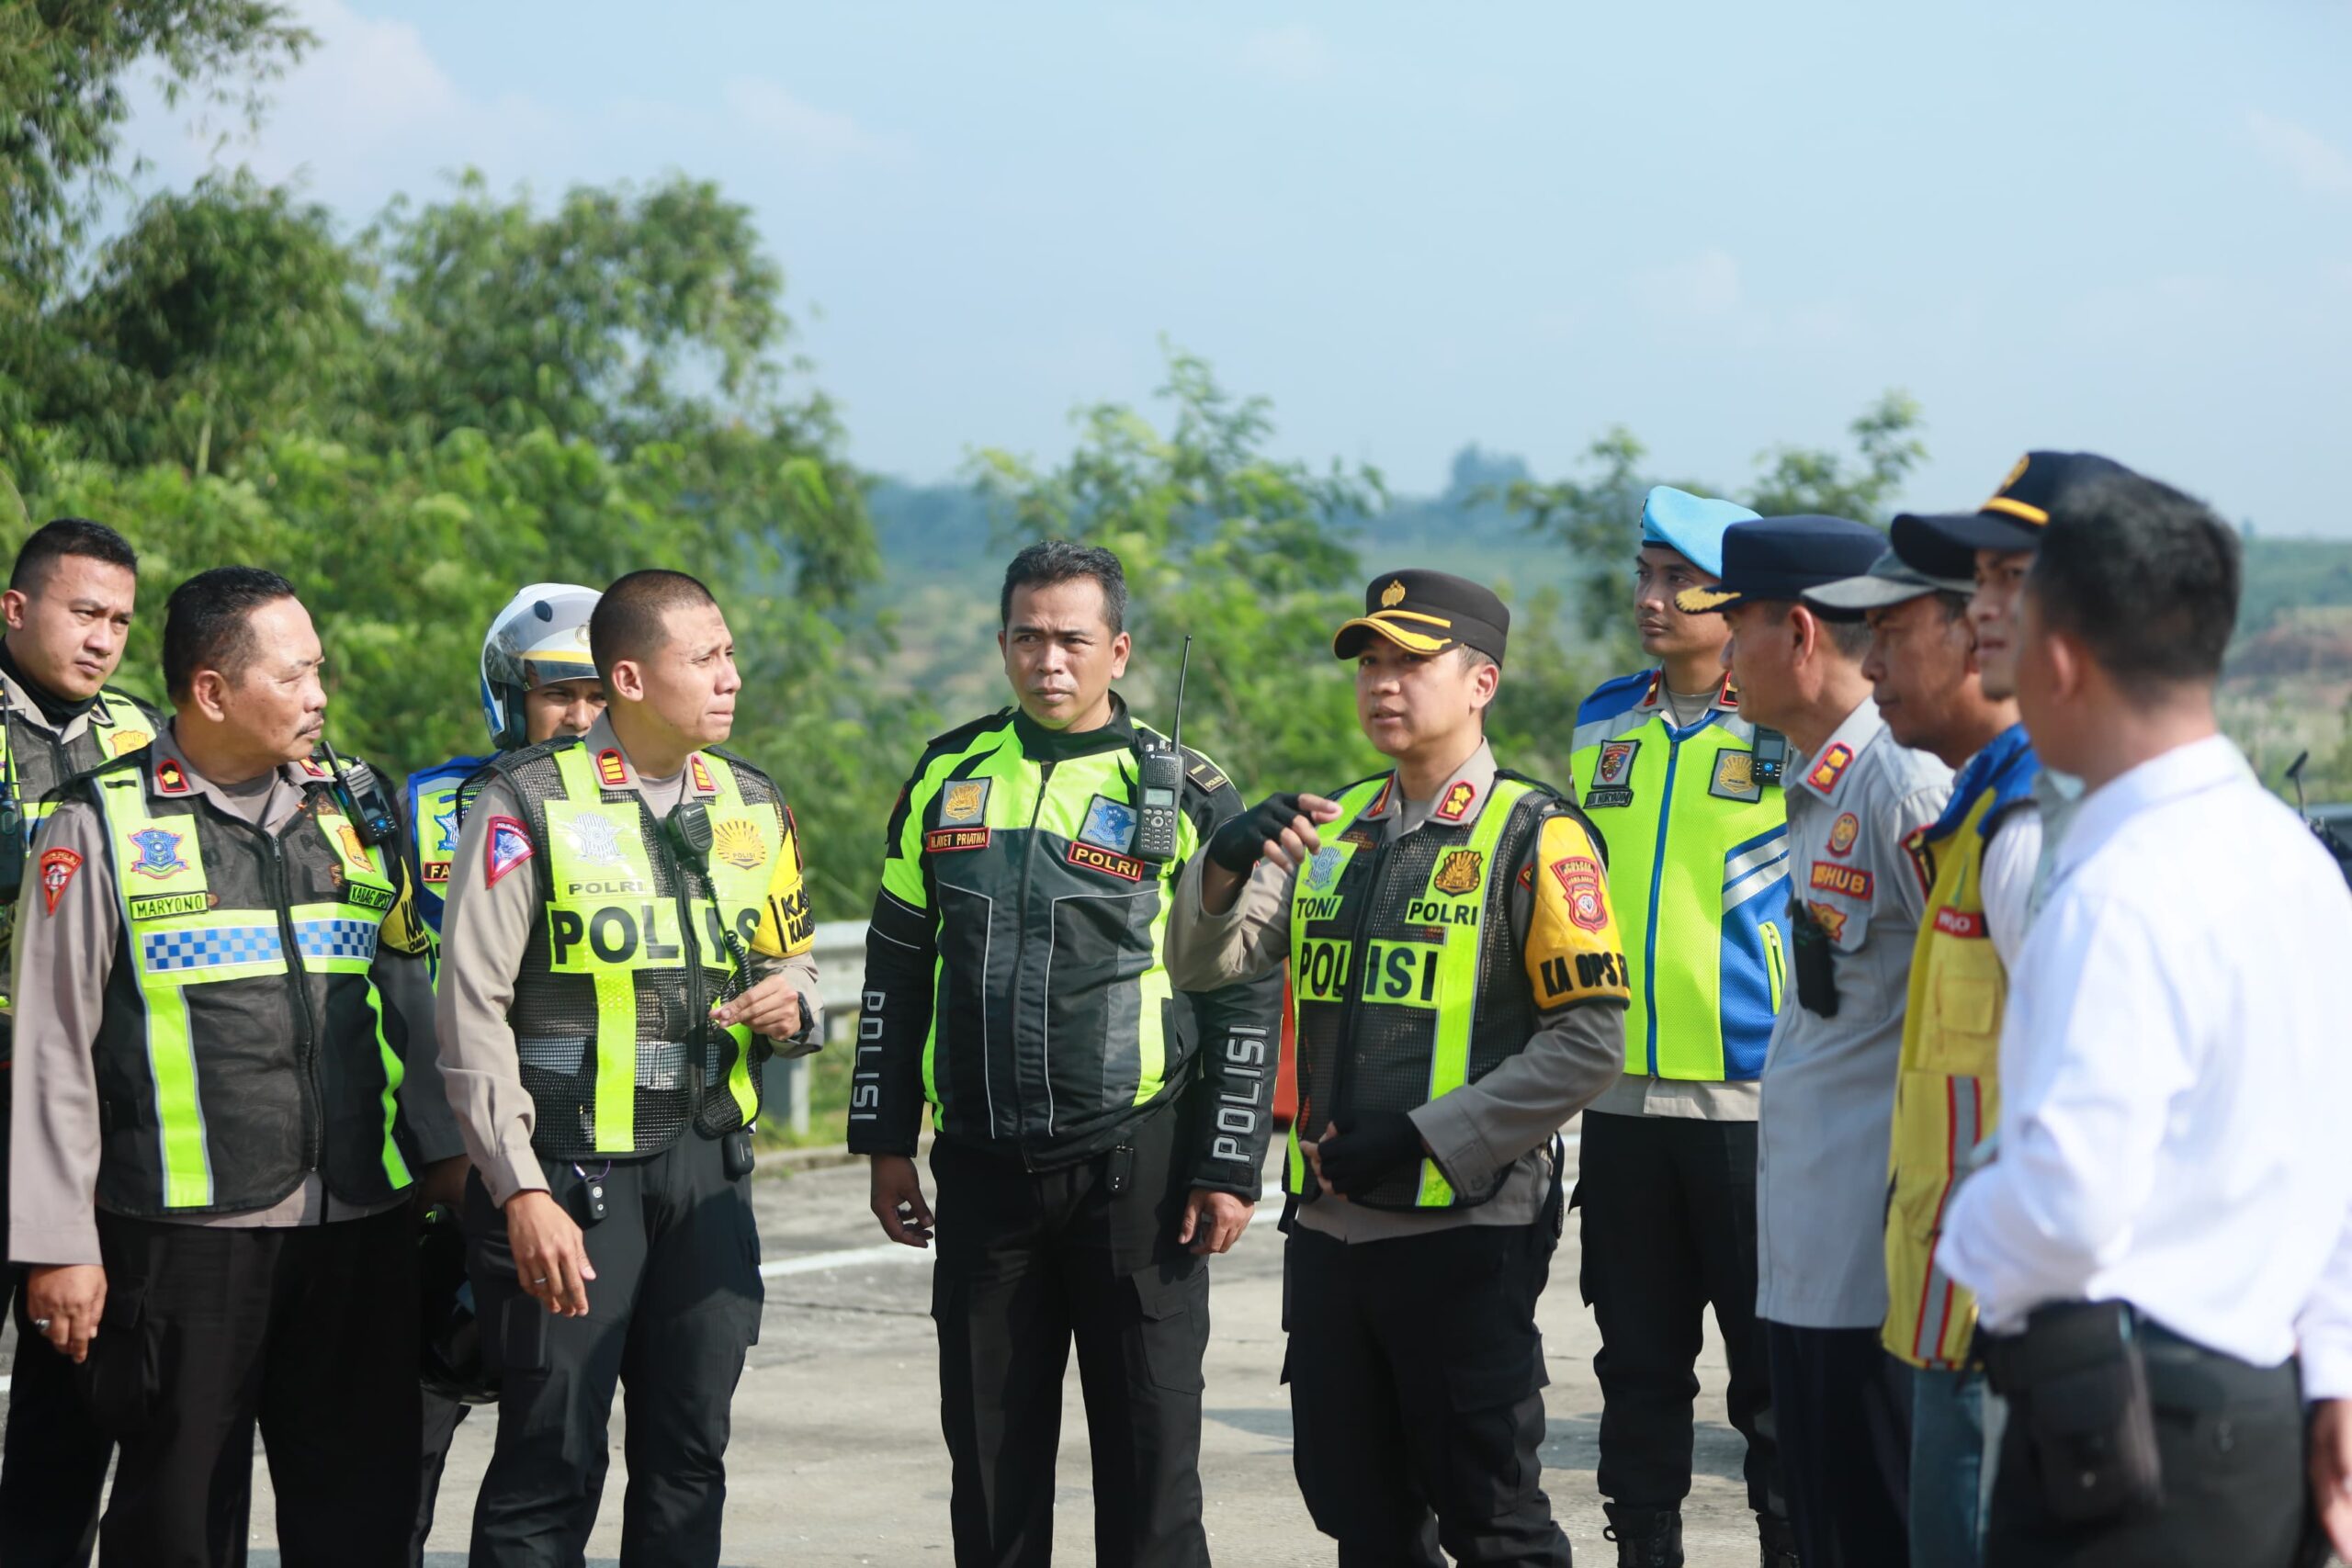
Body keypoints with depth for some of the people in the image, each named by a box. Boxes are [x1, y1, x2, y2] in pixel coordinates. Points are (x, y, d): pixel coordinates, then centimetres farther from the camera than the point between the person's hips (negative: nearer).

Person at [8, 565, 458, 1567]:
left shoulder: (352, 811, 13)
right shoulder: (104, 827, 0)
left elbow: (409, 1000, 19)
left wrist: (447, 1155, 11)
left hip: (361, 1226, 4)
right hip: (182, 1232, -4)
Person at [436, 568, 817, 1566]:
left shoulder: (751, 806, 11)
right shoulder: (529, 802, -7)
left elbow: (790, 958, 24)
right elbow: (471, 1005, -8)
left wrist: (789, 1005, -2)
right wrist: (519, 1192, -14)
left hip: (706, 1168, 5)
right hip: (566, 1173, -5)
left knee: (689, 1455, 9)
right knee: (551, 1461, -3)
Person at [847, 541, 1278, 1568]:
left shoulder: (1185, 796, -2)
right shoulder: (947, 779, 9)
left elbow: (1246, 996, -1)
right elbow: (895, 971, 14)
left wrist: (1230, 1167, -7)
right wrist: (887, 1142, 10)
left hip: (1135, 1165, -3)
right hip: (982, 1168, 3)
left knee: (1148, 1446, 1)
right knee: (990, 1449, 8)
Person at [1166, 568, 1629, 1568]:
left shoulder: (1533, 837, -7)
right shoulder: (1329, 831, 13)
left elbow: (1591, 1041, -12)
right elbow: (1204, 962, 6)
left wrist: (1427, 1138, -17)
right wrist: (1227, 865, -15)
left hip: (1466, 1234, -6)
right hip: (1328, 1227, 6)